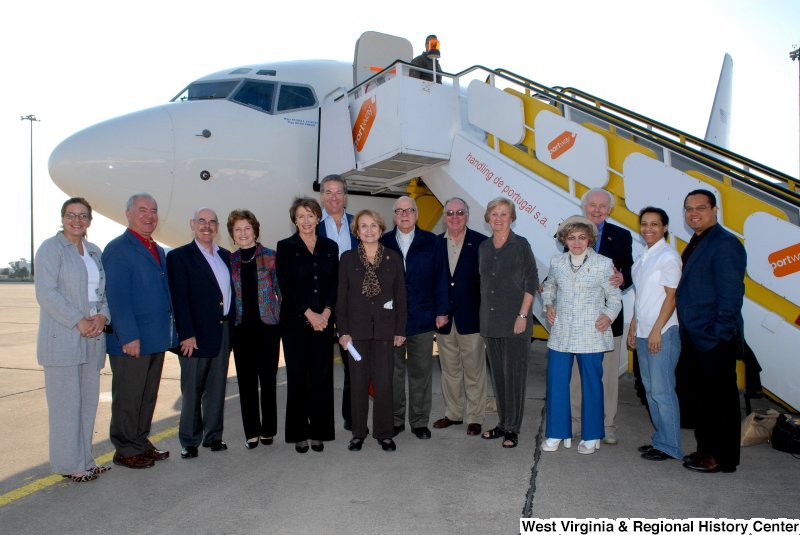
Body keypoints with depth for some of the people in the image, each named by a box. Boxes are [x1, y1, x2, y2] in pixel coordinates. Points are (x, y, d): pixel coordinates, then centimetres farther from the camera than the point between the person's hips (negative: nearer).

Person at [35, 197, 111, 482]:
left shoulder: (94, 251, 14)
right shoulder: (51, 248, -5)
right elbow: (46, 293, -13)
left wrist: (102, 316, -5)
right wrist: (79, 321, -17)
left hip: (92, 338, 6)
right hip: (62, 339, -6)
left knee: (88, 399, 11)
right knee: (66, 401, 0)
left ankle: (84, 459, 22)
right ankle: (69, 464, 11)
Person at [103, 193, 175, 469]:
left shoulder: (158, 251, 15)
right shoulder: (118, 249, -10)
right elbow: (116, 297, -16)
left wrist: (170, 333, 13)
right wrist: (129, 337, -20)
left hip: (156, 339, 8)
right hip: (130, 341, -8)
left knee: (148, 396, 16)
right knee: (128, 397, 4)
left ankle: (141, 444, 29)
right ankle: (126, 451, 17)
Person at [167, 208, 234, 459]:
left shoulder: (226, 256, 13)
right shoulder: (179, 256, -4)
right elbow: (179, 299, -10)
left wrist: (231, 329, 8)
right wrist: (187, 334, -16)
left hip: (223, 332, 5)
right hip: (196, 335, -5)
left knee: (216, 388, 13)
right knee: (192, 391, 4)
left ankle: (213, 436, 25)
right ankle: (189, 441, 16)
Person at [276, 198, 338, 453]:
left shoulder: (330, 247, 9)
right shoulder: (285, 247, 1)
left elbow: (335, 283, 5)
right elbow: (286, 285, -6)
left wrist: (326, 312, -9)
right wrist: (309, 314, -12)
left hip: (323, 321, 2)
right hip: (295, 321, -2)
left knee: (322, 376, 3)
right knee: (297, 376, 2)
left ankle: (318, 431, 14)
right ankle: (299, 433, 14)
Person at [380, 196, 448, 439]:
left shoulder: (431, 242, 4)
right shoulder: (383, 243, 4)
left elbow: (440, 278, 3)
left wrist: (441, 311, -1)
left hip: (422, 318, 0)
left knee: (421, 373, 7)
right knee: (393, 372, 9)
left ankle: (419, 421, 20)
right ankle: (395, 420, 22)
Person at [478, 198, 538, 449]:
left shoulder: (521, 245, -4)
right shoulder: (483, 247, 10)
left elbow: (531, 282, -6)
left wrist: (523, 315, -12)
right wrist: (484, 316, 11)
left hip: (515, 321, -5)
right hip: (490, 321, 5)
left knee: (514, 373, -1)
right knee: (498, 373, 11)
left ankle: (513, 428, 9)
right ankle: (502, 423, 22)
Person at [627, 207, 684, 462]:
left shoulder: (668, 256, -10)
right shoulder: (643, 258, 14)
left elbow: (671, 297, -13)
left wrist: (656, 330, -16)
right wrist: (633, 327, 16)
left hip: (662, 333, -9)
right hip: (643, 333, 9)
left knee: (662, 390, -3)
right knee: (650, 389, 14)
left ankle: (669, 446, 8)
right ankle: (660, 439, 25)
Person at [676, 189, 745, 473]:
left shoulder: (725, 244, -13)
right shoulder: (695, 245, 15)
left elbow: (731, 294, -17)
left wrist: (720, 334, -19)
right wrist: (687, 337, 14)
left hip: (715, 340, -9)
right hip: (696, 339, 9)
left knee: (720, 399, 2)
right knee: (704, 397, 17)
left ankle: (722, 458, 14)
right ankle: (706, 448, 30)